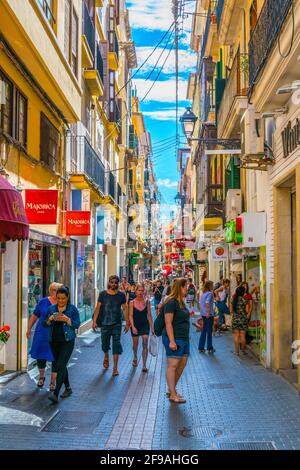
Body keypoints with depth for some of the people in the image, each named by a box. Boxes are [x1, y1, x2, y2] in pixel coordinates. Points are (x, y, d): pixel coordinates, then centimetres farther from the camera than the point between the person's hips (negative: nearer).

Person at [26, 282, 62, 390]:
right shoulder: (43, 302, -1)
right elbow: (34, 316, 8)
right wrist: (29, 329, 12)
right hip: (42, 335, 1)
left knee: (56, 359, 2)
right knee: (40, 356, 11)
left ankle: (52, 382, 18)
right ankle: (41, 377, 37)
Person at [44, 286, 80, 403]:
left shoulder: (72, 309, -3)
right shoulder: (51, 309, 7)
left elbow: (77, 324, -7)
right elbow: (45, 324, 6)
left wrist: (67, 320, -22)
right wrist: (50, 319, -15)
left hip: (67, 341, -5)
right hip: (54, 341, 5)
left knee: (60, 366, -13)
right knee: (59, 365, 15)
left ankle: (55, 394, -17)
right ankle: (68, 388, 33)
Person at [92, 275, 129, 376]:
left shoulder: (121, 295, 0)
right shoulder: (103, 294, -1)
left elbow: (125, 309, 3)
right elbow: (97, 308, -2)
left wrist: (127, 323, 1)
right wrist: (94, 321, -10)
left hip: (117, 324, -1)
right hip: (104, 323, 1)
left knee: (116, 344, -6)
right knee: (104, 342, 13)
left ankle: (115, 368, -1)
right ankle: (106, 357, 46)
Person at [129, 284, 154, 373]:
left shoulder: (147, 302, -2)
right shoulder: (132, 303, -6)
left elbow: (149, 315, 1)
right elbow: (130, 315, -9)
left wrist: (152, 328, 1)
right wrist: (133, 327, -22)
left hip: (145, 325, 0)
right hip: (135, 326, 0)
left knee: (145, 345, -10)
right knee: (135, 345, 14)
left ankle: (144, 365, -5)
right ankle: (135, 358, 44)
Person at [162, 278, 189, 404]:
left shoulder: (181, 302, 14)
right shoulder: (171, 302, -14)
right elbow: (168, 323, -18)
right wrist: (171, 341, -22)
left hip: (183, 338, 10)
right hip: (174, 338, -10)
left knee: (182, 365, 13)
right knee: (172, 365, -2)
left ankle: (172, 390, 25)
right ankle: (173, 395, 5)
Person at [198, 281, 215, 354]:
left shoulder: (203, 293, 11)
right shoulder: (209, 293, -13)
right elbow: (207, 303, -24)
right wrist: (208, 312, -23)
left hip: (203, 314, 8)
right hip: (209, 315, -7)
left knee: (204, 330, 13)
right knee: (209, 331, 1)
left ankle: (201, 347, 15)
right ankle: (209, 348, 8)